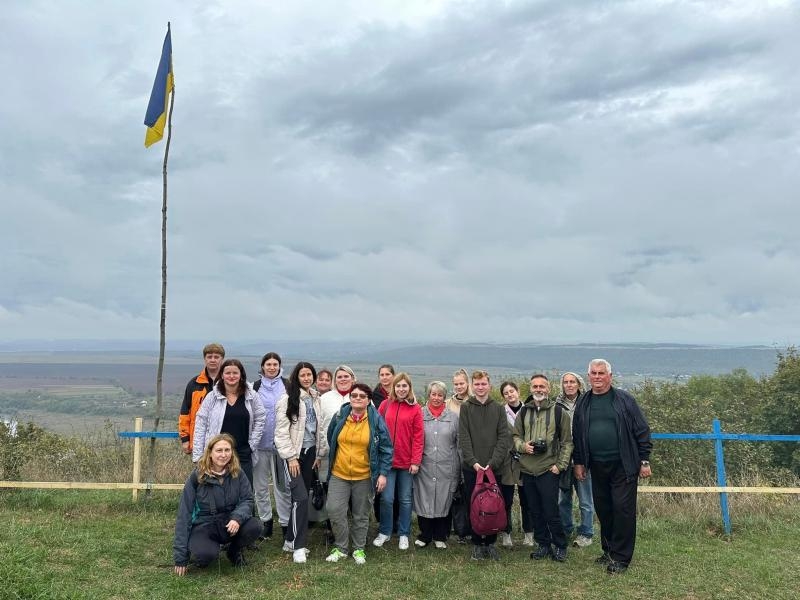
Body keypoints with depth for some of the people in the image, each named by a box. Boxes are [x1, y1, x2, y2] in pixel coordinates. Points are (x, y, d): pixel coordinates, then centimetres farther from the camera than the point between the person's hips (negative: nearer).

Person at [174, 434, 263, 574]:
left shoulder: (237, 473, -5)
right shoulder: (197, 476, -12)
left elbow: (247, 500, -7)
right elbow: (184, 513, -11)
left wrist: (238, 517, -32)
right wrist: (181, 557, -12)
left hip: (228, 523, 3)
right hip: (203, 525, -3)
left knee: (254, 526, -27)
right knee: (205, 554, -35)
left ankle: (234, 551, 6)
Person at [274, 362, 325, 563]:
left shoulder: (315, 399, 10)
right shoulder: (288, 399, -10)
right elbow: (281, 431, -13)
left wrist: (318, 454, 12)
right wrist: (291, 457, -15)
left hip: (310, 452, 6)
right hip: (293, 454, -6)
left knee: (302, 497, 10)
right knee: (301, 498, -13)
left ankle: (291, 540, 23)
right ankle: (298, 547, -3)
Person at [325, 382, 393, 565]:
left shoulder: (376, 420, -8)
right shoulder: (339, 417, -2)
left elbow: (386, 449, -5)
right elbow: (330, 440, 13)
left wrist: (383, 473, -9)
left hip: (364, 477, -1)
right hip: (339, 475, 2)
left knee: (361, 515, 11)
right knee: (335, 511, -5)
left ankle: (359, 549, 29)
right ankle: (340, 548, 16)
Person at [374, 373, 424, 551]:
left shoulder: (415, 409, -2)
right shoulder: (385, 405, 3)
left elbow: (418, 437, -4)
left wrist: (416, 461, -8)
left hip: (407, 462, -1)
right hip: (387, 460, 1)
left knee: (405, 499, 9)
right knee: (386, 498, 3)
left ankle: (404, 534, 24)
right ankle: (384, 532, 22)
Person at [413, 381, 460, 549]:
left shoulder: (453, 417, 4)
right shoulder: (420, 414, 1)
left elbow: (459, 443, 7)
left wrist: (459, 468, 5)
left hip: (446, 467, 1)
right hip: (424, 466, 0)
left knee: (444, 501, 7)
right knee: (424, 500, 5)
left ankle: (440, 536, 24)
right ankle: (425, 535, 23)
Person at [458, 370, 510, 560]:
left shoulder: (498, 409, 6)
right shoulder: (466, 407, 3)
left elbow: (504, 438, -1)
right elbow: (464, 438, -4)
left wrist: (492, 462, -12)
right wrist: (473, 461, -14)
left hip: (493, 466, 1)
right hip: (471, 466, -1)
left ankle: (490, 543, 21)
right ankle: (477, 543, 19)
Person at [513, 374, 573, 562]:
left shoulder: (559, 412, -1)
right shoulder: (523, 412, 9)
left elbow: (567, 442, 1)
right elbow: (516, 436, 15)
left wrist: (560, 465, -6)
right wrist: (523, 446, -6)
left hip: (549, 469, -4)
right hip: (527, 469, 4)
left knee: (551, 512, -2)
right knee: (535, 511, 11)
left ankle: (560, 546, 17)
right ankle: (543, 544, 25)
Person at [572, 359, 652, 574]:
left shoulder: (624, 399, -3)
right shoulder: (583, 403, 8)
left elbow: (642, 431, -2)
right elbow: (577, 435, 14)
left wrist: (644, 461, -4)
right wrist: (578, 462, 12)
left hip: (623, 466, -4)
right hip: (597, 467, 4)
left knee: (623, 509, -2)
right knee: (603, 510, 11)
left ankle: (621, 558, 9)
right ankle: (609, 551, 27)